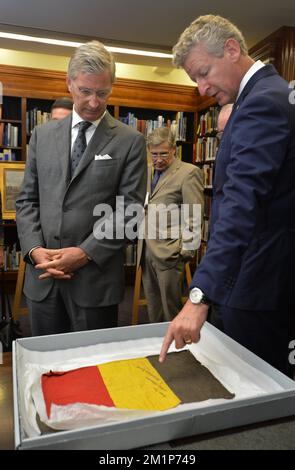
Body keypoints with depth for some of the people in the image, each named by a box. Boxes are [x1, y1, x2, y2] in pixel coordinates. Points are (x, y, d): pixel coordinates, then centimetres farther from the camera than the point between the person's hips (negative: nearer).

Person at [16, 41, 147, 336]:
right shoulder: (42, 135, 10)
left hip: (95, 277, -3)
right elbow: (27, 199, 9)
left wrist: (86, 252, -14)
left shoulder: (130, 142, -1)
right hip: (42, 276, 4)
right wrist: (34, 249, -6)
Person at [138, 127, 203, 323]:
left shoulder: (189, 172, -7)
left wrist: (187, 249, -14)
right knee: (153, 306, 16)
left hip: (170, 253, -7)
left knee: (171, 308, 3)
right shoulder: (150, 173, 18)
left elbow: (194, 216, -11)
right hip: (146, 251, 7)